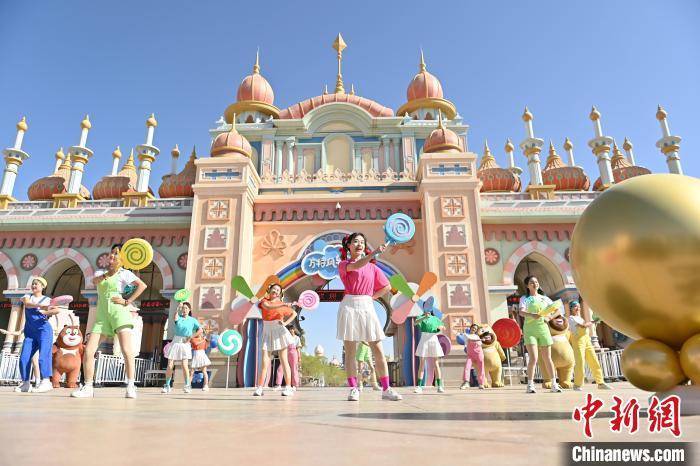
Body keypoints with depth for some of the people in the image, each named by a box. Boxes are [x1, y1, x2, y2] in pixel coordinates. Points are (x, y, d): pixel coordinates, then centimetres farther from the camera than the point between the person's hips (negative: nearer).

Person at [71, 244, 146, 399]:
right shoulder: (100, 272, 18)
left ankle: (130, 386, -8)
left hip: (119, 312, -4)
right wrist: (107, 274, -27)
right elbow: (94, 281, -7)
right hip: (102, 315, 5)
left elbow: (142, 285, -5)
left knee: (127, 351, -16)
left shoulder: (124, 273, 6)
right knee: (88, 351, -3)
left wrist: (128, 301, -8)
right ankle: (88, 387, 11)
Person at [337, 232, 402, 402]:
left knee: (378, 350, -2)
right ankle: (353, 389, 7)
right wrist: (375, 252, -30)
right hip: (349, 306, -3)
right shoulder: (343, 265, 4)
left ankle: (386, 389, 4)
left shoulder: (372, 267, 15)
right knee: (350, 351, 0)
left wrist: (371, 297, 9)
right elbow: (356, 266, -19)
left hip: (367, 307, 3)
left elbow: (387, 287, 19)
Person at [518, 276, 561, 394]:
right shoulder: (525, 299, 1)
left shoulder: (545, 298, 13)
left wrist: (549, 317, -8)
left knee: (547, 358, 9)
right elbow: (521, 311, -16)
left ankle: (554, 384, 17)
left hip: (543, 328, 4)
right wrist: (531, 315, -37)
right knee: (533, 358, -12)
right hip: (530, 329, -4)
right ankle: (530, 385, -5)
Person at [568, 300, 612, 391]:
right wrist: (590, 323, 4)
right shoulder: (571, 318, 0)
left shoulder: (580, 318, 25)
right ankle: (577, 385, -2)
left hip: (587, 339, 8)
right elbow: (583, 326, -12)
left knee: (594, 362, 3)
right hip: (578, 339, -8)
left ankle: (600, 383, 8)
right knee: (580, 362, -10)